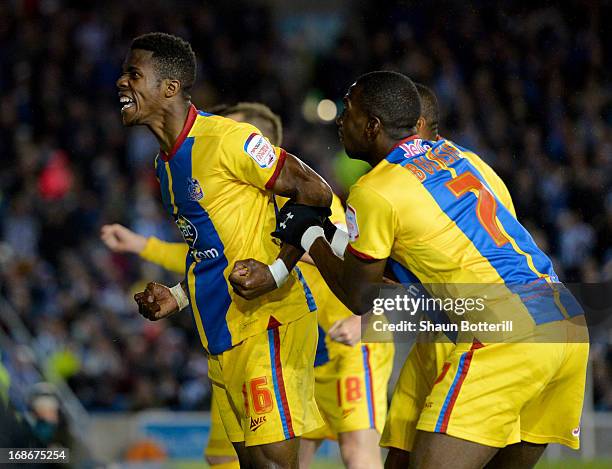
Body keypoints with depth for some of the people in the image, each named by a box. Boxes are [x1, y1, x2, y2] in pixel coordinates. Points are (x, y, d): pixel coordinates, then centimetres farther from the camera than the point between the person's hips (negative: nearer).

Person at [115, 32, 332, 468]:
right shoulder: (164, 163, 15)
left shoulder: (226, 138, -15)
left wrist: (277, 272, -20)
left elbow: (316, 194, -15)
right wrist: (177, 297, 11)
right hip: (224, 334, 9)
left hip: (269, 322, -9)